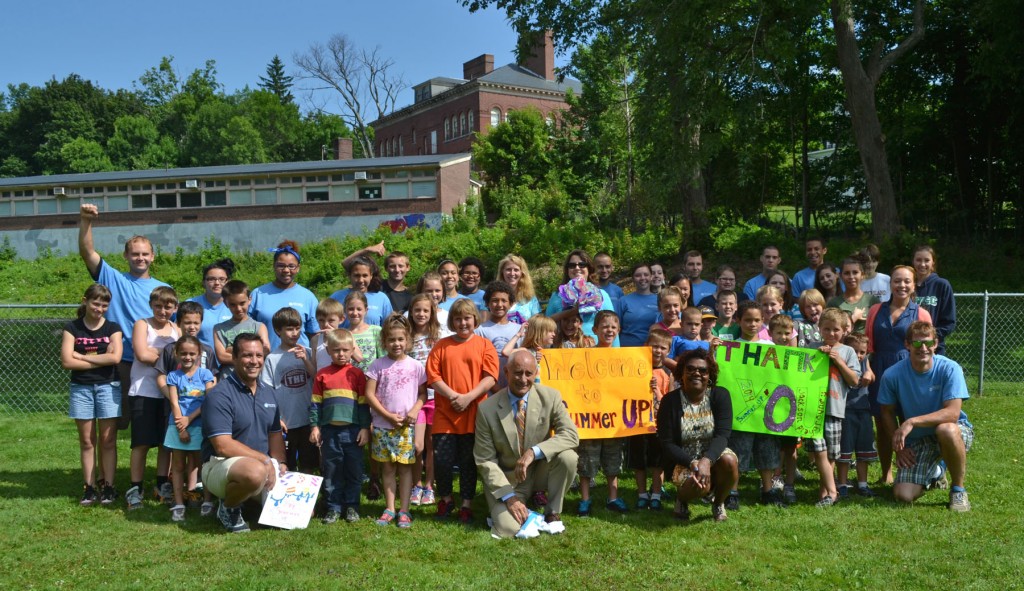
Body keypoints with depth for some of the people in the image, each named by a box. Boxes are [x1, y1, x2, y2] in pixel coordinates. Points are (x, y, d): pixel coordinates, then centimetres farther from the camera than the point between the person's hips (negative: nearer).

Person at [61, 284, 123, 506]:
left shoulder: (113, 328, 4)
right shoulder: (72, 328, 4)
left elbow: (115, 357, -11)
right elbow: (67, 361, -7)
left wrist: (82, 356, -8)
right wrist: (101, 360, -8)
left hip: (108, 387, 0)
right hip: (81, 388, 1)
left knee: (108, 439, 0)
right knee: (87, 440, 4)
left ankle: (108, 486, 5)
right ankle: (89, 487, 8)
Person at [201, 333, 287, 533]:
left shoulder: (268, 393, 11)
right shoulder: (219, 395, -14)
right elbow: (223, 446, -20)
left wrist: (280, 463, -4)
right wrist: (265, 460, -19)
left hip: (264, 465, 7)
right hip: (221, 464, -7)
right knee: (255, 472, -41)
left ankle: (252, 496, 21)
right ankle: (229, 507, -7)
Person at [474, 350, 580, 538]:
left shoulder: (550, 397, -10)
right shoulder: (487, 408, -13)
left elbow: (571, 435, -18)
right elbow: (485, 461, -10)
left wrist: (534, 452, -32)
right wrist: (509, 496, -19)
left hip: (540, 471, 2)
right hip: (508, 480, -1)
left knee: (568, 456, -28)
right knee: (508, 529, -25)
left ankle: (552, 512, -5)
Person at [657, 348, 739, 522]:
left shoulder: (720, 395, -6)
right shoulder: (670, 401, -8)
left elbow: (722, 434, -17)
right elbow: (667, 444, -10)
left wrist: (706, 460, -35)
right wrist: (692, 463, -27)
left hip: (713, 455, 2)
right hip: (683, 460, -2)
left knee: (729, 461, -31)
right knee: (699, 485, -32)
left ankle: (718, 504, 0)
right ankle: (681, 498, 7)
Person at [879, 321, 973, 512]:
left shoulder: (950, 369, -19)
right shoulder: (893, 375, -12)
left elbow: (953, 412, -27)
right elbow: (887, 412, 3)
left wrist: (912, 421, -34)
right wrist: (899, 446, -4)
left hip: (955, 432, -2)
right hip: (917, 440, 3)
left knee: (946, 429, -41)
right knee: (903, 496, -11)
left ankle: (958, 489, -12)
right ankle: (935, 471, 27)